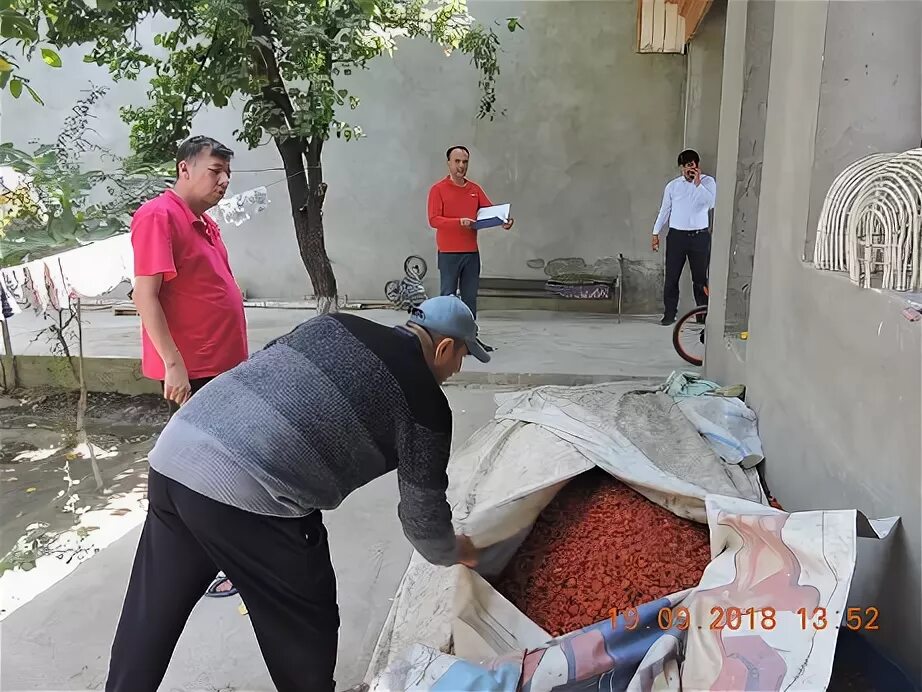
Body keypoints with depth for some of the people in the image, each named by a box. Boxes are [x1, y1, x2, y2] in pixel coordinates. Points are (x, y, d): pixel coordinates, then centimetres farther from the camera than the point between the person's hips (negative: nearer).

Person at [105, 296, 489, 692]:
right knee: (304, 626, 17)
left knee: (150, 614, 26)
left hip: (174, 453, 8)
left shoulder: (334, 325, 19)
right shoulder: (424, 402, 3)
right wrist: (454, 553, 31)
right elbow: (422, 511, 10)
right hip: (246, 493, -7)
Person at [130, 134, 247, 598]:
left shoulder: (205, 222, 13)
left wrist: (236, 356, 19)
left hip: (222, 363, 9)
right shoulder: (159, 216, -14)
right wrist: (174, 364, -24)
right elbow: (145, 295, -20)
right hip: (190, 369, -9)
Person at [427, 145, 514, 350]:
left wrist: (502, 220, -15)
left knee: (470, 296, 9)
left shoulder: (475, 189, 11)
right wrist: (459, 222, -23)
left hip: (472, 252, 5)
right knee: (448, 296, -1)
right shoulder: (438, 189, -3)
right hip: (448, 253, -5)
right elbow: (434, 219, -11)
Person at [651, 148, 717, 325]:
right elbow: (664, 210, 12)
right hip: (676, 235, 1)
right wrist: (655, 233, 11)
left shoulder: (708, 182, 1)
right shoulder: (673, 186, 5)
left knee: (700, 277, 3)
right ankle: (669, 314, 9)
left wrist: (698, 183, -19)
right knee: (671, 277, 1)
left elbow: (711, 203, -16)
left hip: (700, 236, -1)